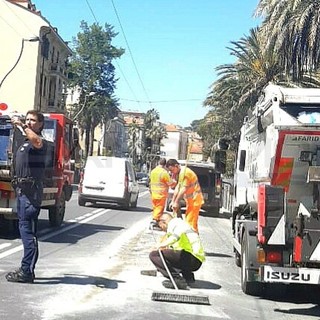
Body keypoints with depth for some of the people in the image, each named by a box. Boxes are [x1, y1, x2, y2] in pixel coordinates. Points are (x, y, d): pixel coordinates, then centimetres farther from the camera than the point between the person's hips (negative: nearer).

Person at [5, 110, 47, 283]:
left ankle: (27, 272, -10)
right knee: (25, 229, 13)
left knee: (27, 230, -11)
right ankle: (26, 269, 20)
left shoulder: (40, 142, -9)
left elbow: (37, 142, -35)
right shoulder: (25, 142, 23)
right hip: (22, 191, 10)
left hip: (31, 192, -10)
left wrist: (22, 126, -29)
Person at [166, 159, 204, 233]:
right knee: (188, 221, 15)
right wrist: (173, 201, 9)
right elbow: (177, 188, 13)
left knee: (191, 222, -10)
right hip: (190, 201, 10)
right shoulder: (181, 173, 12)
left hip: (194, 201, -10)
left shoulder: (185, 172, -20)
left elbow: (183, 189, -21)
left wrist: (176, 202, -15)